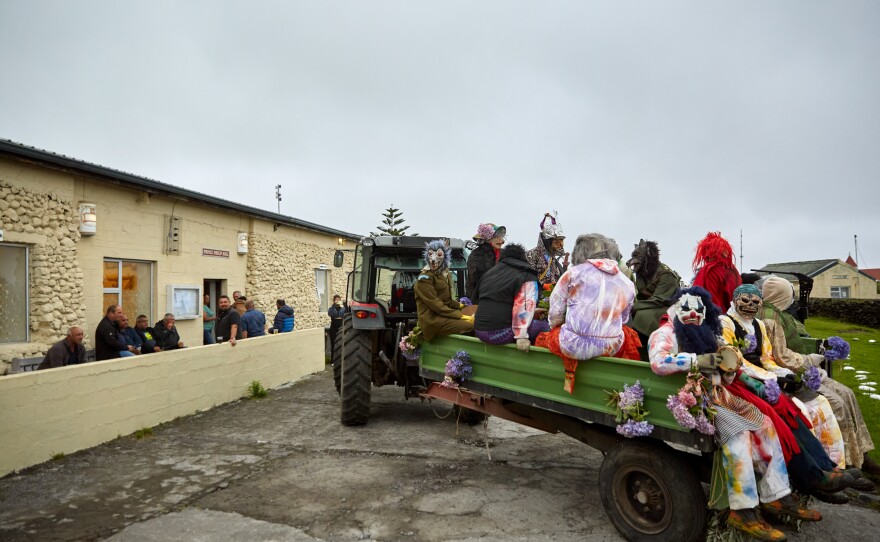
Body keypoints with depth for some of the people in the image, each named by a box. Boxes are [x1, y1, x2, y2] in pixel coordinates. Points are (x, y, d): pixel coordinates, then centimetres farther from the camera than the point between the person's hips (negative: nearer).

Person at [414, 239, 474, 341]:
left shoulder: (445, 274, 12)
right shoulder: (425, 278, -12)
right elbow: (436, 305, -17)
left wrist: (459, 305, 2)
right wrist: (461, 316, -19)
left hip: (445, 312, 9)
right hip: (432, 319, -9)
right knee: (471, 325, -22)